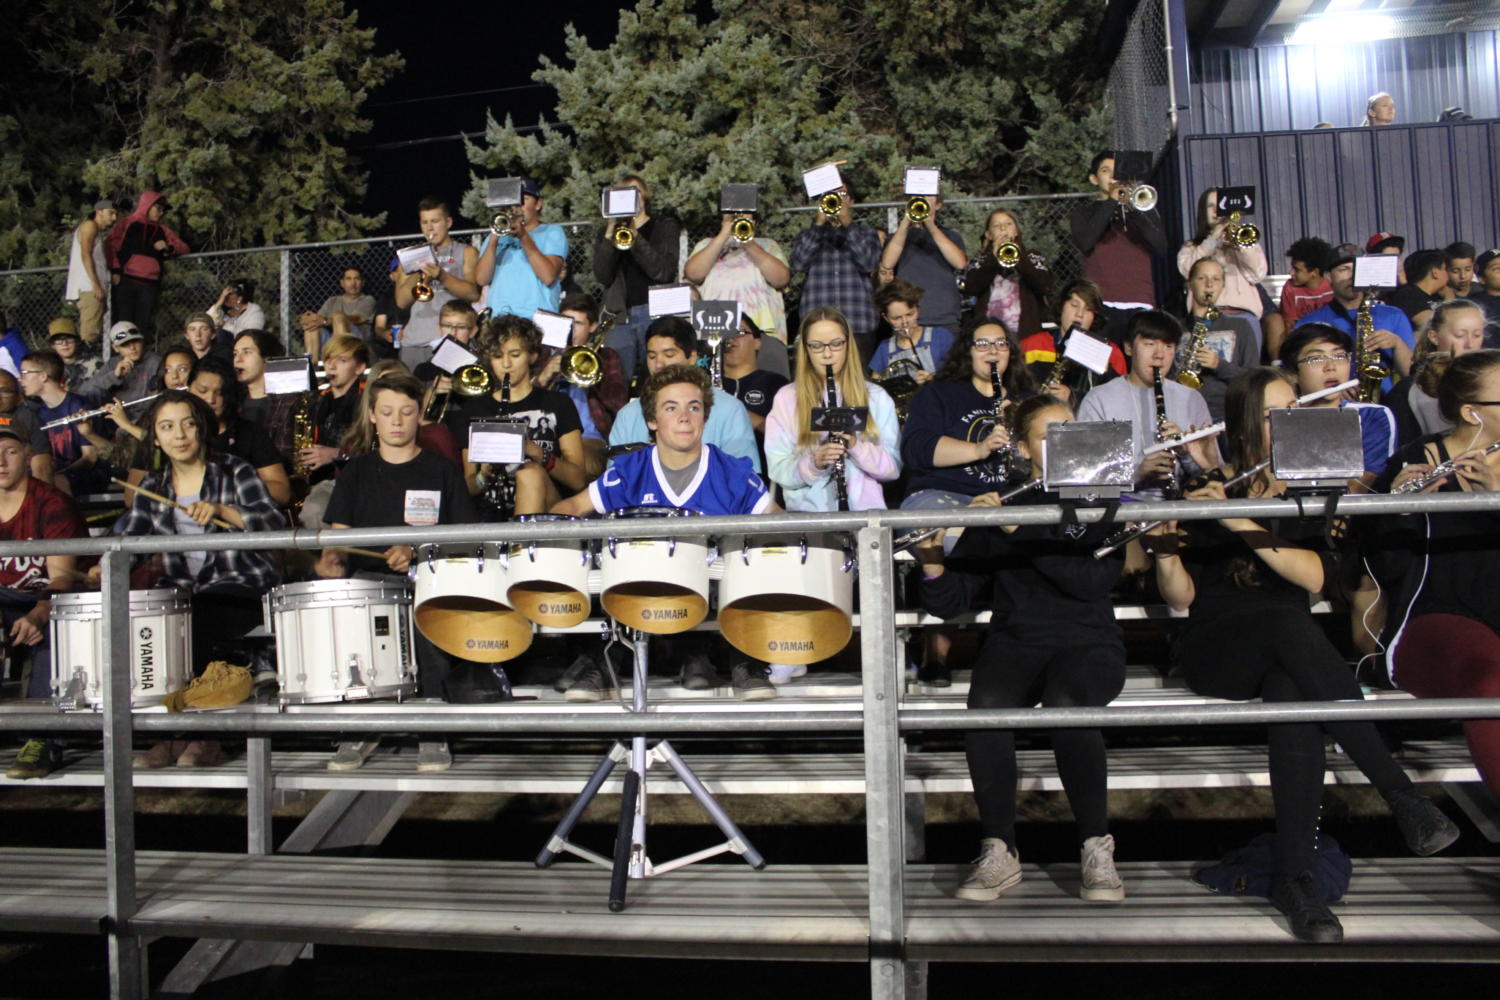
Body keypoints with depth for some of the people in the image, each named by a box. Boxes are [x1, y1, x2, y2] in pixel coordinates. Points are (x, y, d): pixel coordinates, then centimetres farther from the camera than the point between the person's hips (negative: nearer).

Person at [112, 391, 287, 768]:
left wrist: (220, 510, -25)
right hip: (184, 593, 4)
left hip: (242, 586, -4)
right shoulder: (152, 488, 16)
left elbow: (275, 522, -11)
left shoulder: (234, 471, 2)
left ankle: (206, 735, -17)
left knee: (197, 623, -31)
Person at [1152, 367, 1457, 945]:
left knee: (1295, 698, -36)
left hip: (1285, 652, 2)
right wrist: (1165, 545, -20)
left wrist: (1243, 525, -19)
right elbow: (1181, 598, 0)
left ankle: (1292, 877, -29)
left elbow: (1316, 577, -8)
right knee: (1288, 623, -36)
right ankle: (1402, 796, -32)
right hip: (1215, 649, -1)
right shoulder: (1202, 490, 5)